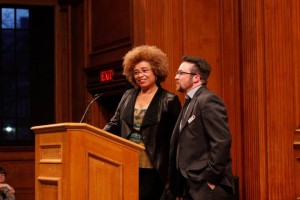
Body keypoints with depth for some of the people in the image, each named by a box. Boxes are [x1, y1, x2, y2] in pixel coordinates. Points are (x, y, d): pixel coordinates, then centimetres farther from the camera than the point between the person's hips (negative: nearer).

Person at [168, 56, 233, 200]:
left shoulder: (208, 100, -12)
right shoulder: (190, 103, 18)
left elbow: (222, 141, -20)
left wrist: (211, 179, -17)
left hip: (207, 188, -9)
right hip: (191, 187, 9)